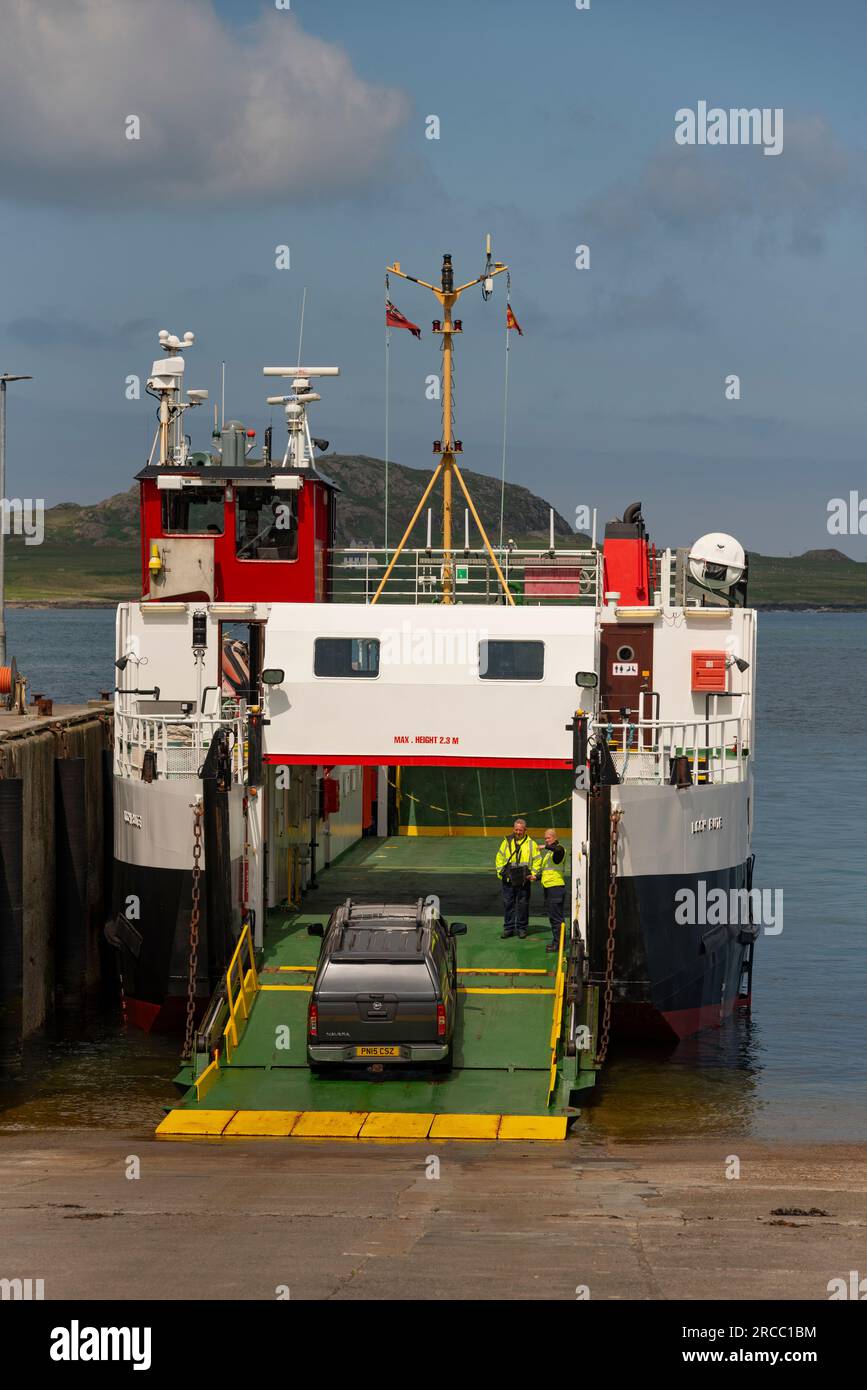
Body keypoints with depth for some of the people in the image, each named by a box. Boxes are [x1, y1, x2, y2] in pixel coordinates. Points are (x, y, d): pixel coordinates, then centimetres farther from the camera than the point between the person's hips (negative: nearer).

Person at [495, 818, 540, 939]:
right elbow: (499, 858, 13)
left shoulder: (531, 844, 5)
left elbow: (537, 860, 7)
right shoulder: (507, 842, 9)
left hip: (524, 880, -1)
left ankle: (521, 928, 13)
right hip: (508, 879, 1)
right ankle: (508, 928, 11)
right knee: (508, 903, 3)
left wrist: (533, 874, -4)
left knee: (523, 904, 3)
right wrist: (500, 872, 2)